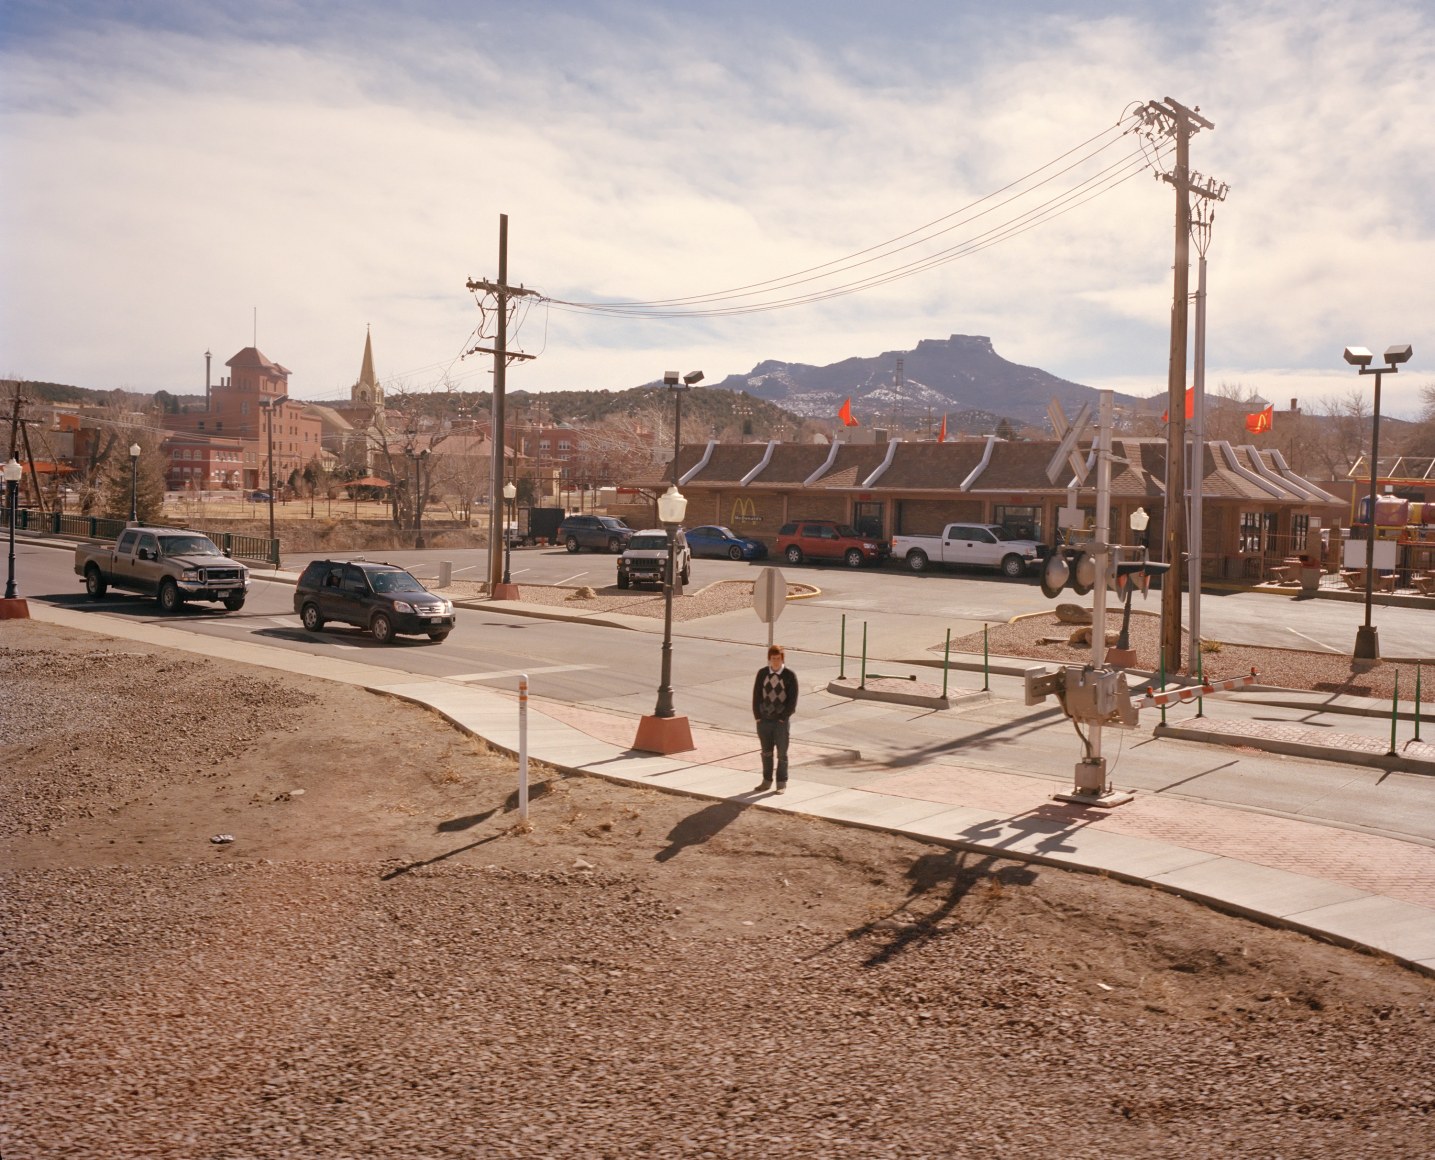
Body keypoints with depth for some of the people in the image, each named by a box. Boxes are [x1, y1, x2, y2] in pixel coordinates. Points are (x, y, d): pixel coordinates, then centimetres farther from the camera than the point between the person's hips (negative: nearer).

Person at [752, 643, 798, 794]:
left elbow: (793, 699, -7)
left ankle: (781, 783, 17)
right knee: (766, 752, 12)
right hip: (763, 720, 3)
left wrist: (783, 718, -10)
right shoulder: (762, 673, 0)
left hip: (781, 721, -3)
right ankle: (767, 781, 23)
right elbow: (756, 695, 4)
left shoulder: (790, 675, -8)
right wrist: (757, 716, -2)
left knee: (782, 753, 6)